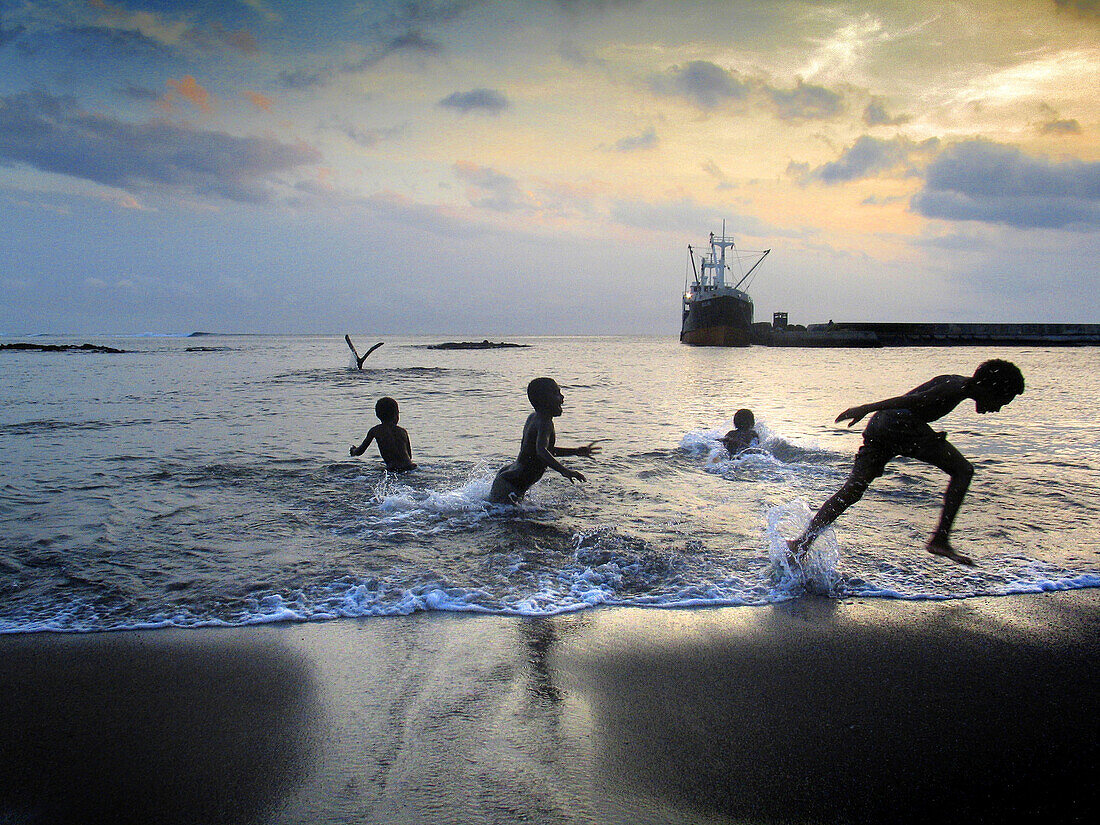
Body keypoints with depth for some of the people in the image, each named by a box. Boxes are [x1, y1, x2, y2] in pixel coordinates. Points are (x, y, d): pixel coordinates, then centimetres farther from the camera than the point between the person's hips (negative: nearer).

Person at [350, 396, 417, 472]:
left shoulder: (374, 430, 10)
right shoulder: (403, 431, 11)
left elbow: (360, 452, 19)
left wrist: (353, 451, 44)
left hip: (392, 469, -1)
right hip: (408, 467, 1)